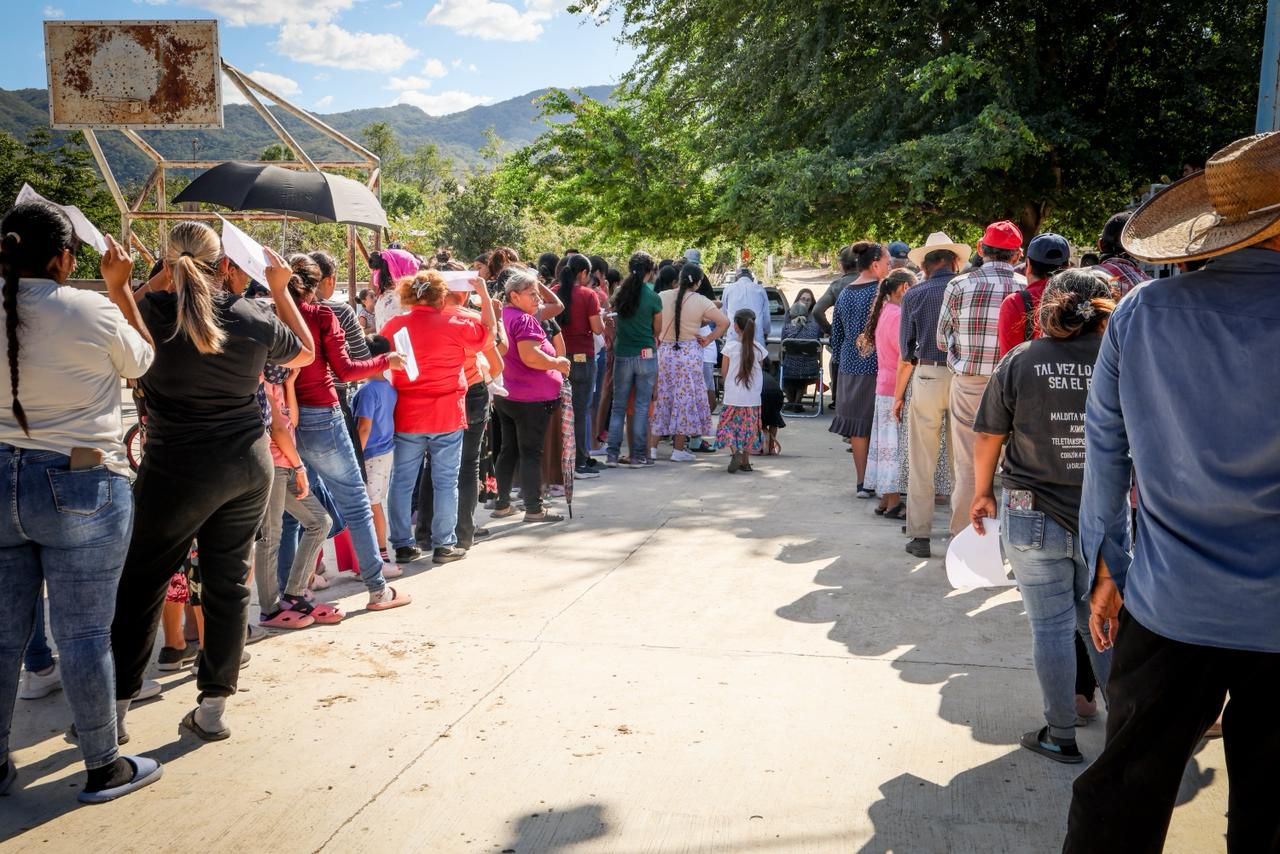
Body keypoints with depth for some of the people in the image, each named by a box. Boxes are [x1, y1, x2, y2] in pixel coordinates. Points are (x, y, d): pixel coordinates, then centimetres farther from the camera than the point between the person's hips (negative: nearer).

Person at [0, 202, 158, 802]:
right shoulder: (93, 311, -12)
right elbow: (141, 361, 6)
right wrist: (119, 287, 11)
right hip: (81, 487, -4)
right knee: (83, 634, 4)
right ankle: (104, 768, 18)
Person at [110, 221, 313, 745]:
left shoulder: (155, 311, -12)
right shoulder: (254, 318, -3)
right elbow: (305, 353, 16)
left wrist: (162, 278, 9)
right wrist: (281, 290, 18)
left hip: (177, 470, -3)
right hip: (249, 465, 3)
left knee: (140, 585, 9)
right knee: (229, 583, 8)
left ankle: (115, 705, 18)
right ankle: (212, 708, 15)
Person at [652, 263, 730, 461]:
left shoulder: (662, 297, -1)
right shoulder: (701, 301, -7)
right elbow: (724, 322, -7)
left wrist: (657, 341, 11)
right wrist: (708, 339, 2)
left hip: (663, 352, 3)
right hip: (689, 354, -3)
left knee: (659, 398, 11)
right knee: (685, 399, 5)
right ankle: (678, 450, 6)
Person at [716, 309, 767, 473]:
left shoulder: (730, 346, -8)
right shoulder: (759, 348, -2)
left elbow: (723, 372, -3)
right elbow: (759, 372, 7)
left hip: (733, 396, -3)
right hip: (752, 397, 3)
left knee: (729, 425, 7)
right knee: (748, 428, 12)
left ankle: (735, 451, -17)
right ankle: (745, 461, 14)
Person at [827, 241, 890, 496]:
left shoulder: (844, 293, 10)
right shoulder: (880, 290, -11)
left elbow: (836, 336, 14)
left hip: (850, 366, 6)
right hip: (876, 366, -6)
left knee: (857, 425, 8)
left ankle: (862, 483, 11)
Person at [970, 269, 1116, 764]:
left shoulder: (1019, 361, -8)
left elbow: (988, 437, -2)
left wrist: (983, 492, 12)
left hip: (1035, 517, -2)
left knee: (1051, 627, 9)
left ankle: (1061, 737, 20)